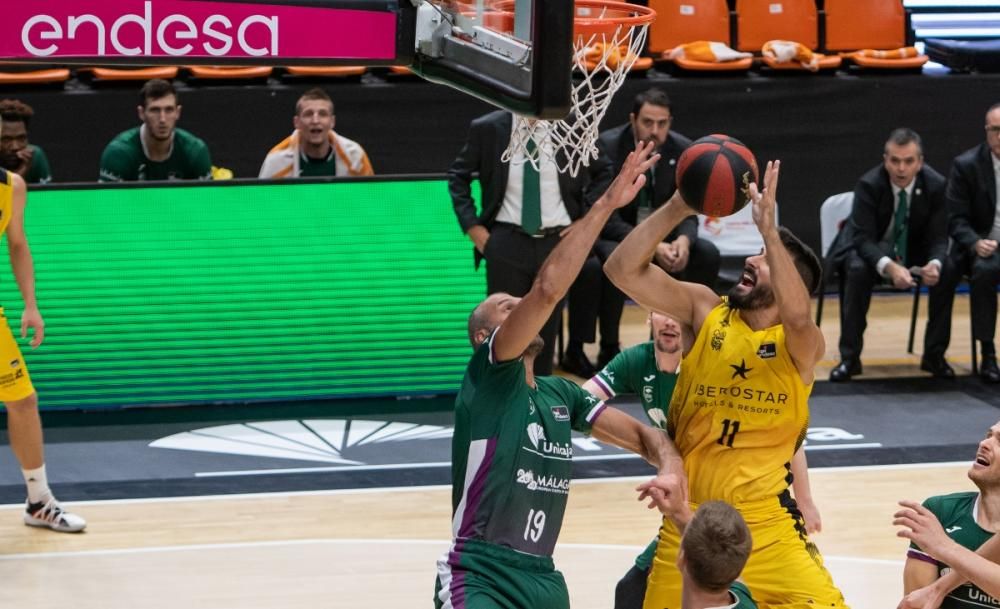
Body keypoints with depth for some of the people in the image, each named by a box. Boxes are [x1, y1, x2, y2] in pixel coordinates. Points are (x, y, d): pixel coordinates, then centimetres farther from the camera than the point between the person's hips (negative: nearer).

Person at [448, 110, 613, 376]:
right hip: (507, 242, -1)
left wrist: (585, 220, 4)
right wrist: (472, 226, 1)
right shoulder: (488, 128, -3)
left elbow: (604, 174, 13)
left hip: (557, 242, 1)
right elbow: (457, 175, 10)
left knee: (546, 331, 6)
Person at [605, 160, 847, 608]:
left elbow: (797, 316, -32)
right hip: (688, 515, 3)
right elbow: (622, 269, -8)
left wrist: (768, 227, -35)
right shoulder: (705, 311, 2)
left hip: (764, 520, -2)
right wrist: (678, 208, -19)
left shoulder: (801, 345, -6)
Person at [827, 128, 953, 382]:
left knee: (947, 270, -24)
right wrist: (889, 267, -49)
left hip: (914, 250, 3)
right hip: (869, 248, -3)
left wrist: (934, 264, -40)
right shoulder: (869, 184, -25)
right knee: (858, 270, -34)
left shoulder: (935, 185, -18)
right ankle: (849, 358, -24)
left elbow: (938, 238, -15)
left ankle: (934, 354, -11)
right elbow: (863, 239, -28)